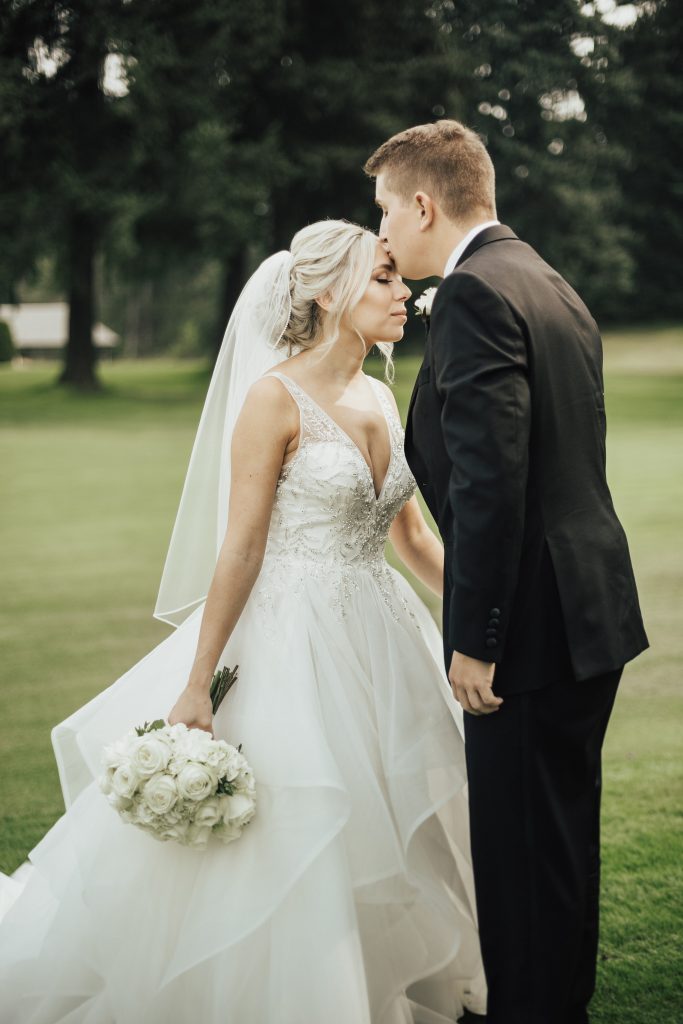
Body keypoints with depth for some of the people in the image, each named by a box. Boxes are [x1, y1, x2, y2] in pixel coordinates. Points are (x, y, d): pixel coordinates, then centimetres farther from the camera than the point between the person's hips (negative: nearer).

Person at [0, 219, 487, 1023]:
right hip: (293, 647, -7)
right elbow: (240, 548, -14)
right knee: (281, 852, -1)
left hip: (379, 645, 7)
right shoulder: (275, 397, -12)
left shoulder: (380, 400, 9)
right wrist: (197, 686, -15)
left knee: (378, 835, 14)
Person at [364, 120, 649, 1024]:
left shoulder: (476, 292, -15)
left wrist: (475, 638, -19)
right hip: (593, 609, 10)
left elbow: (491, 480, -22)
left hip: (535, 620, -10)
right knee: (564, 834, 20)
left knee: (519, 847, 0)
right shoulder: (554, 289, 16)